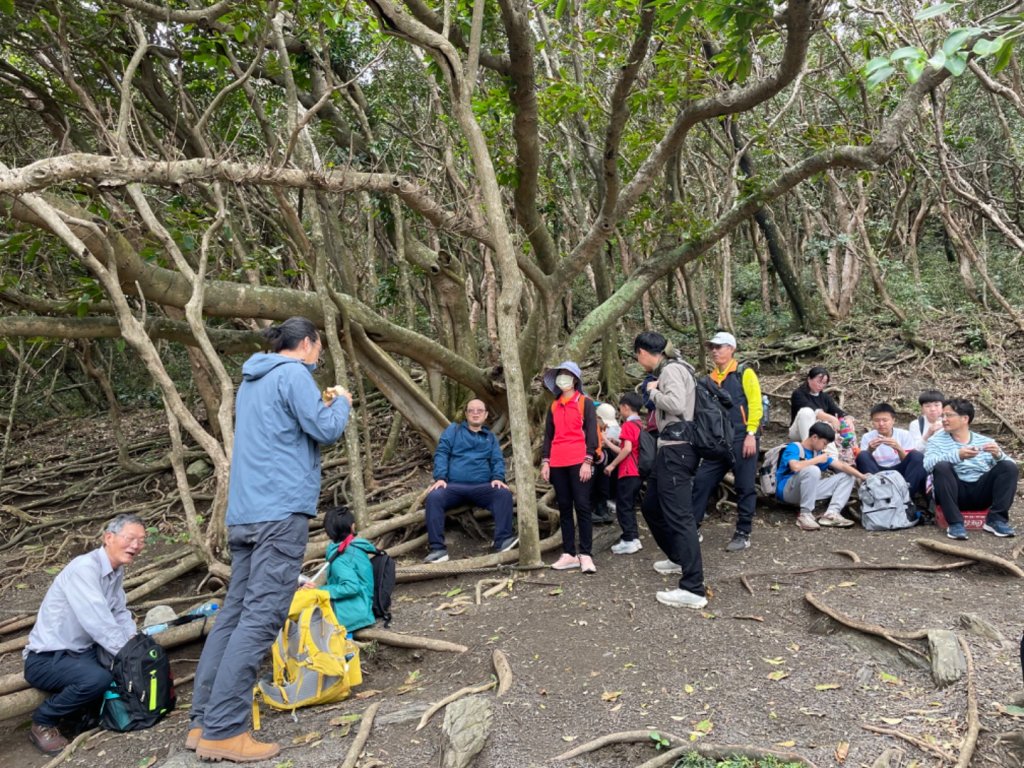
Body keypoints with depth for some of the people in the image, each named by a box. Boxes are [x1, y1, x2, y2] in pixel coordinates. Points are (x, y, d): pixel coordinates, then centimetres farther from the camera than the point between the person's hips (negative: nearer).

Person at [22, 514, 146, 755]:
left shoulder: (117, 570, 4)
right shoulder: (84, 568, -24)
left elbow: (120, 613, 11)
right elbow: (99, 624, -30)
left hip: (83, 651, 9)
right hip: (46, 658, -9)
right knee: (97, 678, -33)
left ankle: (85, 708, 12)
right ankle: (42, 722, -5)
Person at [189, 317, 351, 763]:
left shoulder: (251, 380, 21)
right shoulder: (292, 374, -7)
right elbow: (327, 431, -11)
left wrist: (321, 405, 26)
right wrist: (341, 402, 7)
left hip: (244, 513, 9)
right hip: (281, 511, -9)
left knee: (235, 612, 10)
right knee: (260, 618, -9)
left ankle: (203, 721, 14)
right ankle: (223, 732, -8)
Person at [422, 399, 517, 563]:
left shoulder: (490, 437, 24)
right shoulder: (453, 429, 17)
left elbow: (498, 460, 12)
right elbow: (441, 453, 6)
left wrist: (498, 477, -11)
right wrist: (440, 477, -11)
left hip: (482, 487, 1)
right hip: (453, 486, -1)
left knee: (504, 493, -28)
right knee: (433, 497, -31)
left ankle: (503, 540, -29)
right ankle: (438, 549, -30)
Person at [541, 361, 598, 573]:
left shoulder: (586, 403, 3)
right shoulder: (553, 407, 16)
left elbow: (591, 433, -3)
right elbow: (548, 436, 16)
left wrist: (588, 461, -12)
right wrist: (545, 462, 7)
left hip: (579, 462, -5)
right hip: (557, 464, 5)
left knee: (582, 506, -6)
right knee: (564, 508, 5)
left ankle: (585, 554, -4)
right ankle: (569, 554, 8)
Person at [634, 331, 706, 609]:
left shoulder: (671, 370, -12)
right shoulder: (668, 370, 17)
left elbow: (676, 404, -27)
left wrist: (653, 391, -13)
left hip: (676, 450, -11)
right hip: (671, 449, 11)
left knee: (678, 515, -12)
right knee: (651, 506, 22)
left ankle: (693, 590, -11)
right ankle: (679, 558, 39)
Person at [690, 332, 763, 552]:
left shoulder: (744, 373, -2)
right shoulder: (710, 379, 15)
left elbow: (755, 405, -8)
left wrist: (751, 434, -16)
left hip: (742, 439, -6)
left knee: (744, 488, 2)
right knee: (701, 481, 2)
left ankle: (743, 534, 13)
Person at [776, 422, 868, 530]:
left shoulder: (818, 452, 11)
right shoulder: (794, 448, -11)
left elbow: (841, 466, 7)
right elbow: (795, 467, -31)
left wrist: (863, 477, -5)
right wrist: (818, 460, -17)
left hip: (808, 490, 8)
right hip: (787, 491, -8)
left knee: (847, 476, 6)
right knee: (812, 470, -36)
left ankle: (831, 514, -13)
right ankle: (805, 515, -24)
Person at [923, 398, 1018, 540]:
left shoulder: (986, 441, 15)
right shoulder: (936, 442, 6)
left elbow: (1009, 466, 3)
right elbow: (928, 464, -15)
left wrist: (998, 455, -19)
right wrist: (957, 455, -30)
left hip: (981, 493, 2)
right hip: (955, 493, -2)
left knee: (1009, 467, -15)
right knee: (942, 466, -29)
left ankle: (996, 520, -14)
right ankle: (955, 523, -25)